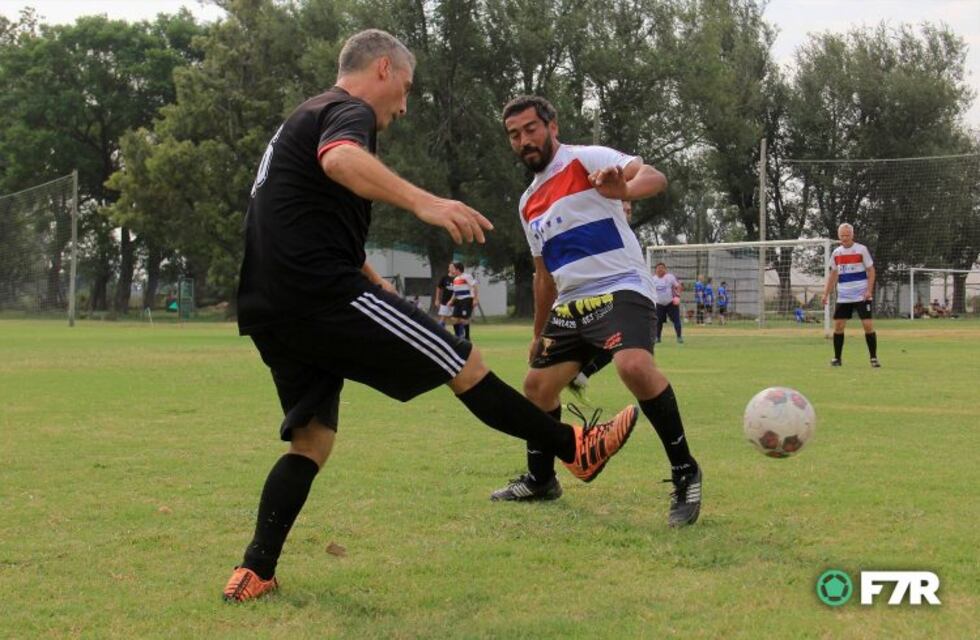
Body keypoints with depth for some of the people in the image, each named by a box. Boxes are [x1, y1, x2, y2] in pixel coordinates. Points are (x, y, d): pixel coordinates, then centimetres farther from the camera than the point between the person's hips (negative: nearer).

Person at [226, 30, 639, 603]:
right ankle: (576, 449, 9)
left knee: (312, 438, 12)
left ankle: (253, 574, 3)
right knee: (465, 364, -1)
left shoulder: (307, 117, 28)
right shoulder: (349, 111, -4)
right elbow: (339, 159, -31)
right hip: (323, 292, -10)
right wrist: (423, 202, -44)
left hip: (270, 313, 10)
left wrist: (371, 280, 48)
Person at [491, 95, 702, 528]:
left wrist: (624, 189, -44)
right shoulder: (529, 204, 18)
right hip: (570, 305, 9)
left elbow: (654, 177, -22)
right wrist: (539, 332, 29)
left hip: (620, 289, -9)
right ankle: (540, 479, 33)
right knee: (538, 385, 12)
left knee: (634, 366, -33)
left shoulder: (586, 160, -5)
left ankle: (684, 473, -21)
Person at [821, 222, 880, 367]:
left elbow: (871, 271, -3)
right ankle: (837, 358, 10)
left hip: (861, 296, -4)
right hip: (843, 297, 4)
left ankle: (874, 358, -1)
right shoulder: (836, 253, 8)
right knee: (838, 325, 1)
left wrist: (869, 290, -14)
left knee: (867, 324, -9)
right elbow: (833, 275, 16)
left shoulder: (861, 249, -4)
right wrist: (826, 294, 9)